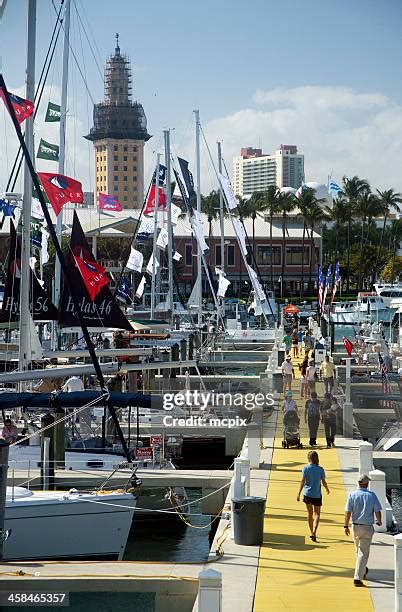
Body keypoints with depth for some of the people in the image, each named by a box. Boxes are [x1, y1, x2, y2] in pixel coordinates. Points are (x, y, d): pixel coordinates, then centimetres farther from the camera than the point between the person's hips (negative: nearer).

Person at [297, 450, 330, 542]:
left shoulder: (306, 468, -8)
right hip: (317, 495, 0)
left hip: (307, 494, 0)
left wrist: (299, 493, -7)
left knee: (310, 513, 16)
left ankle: (312, 532, 24)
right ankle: (314, 532, -15)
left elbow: (303, 481, -11)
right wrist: (327, 489, 20)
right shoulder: (320, 469, -5)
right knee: (317, 514, 4)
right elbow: (324, 482, 0)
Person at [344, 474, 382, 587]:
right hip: (368, 527, -2)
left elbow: (348, 512, -8)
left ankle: (362, 571, 41)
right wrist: (379, 521, 16)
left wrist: (346, 526, 1)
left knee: (358, 551, 23)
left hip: (356, 526, 2)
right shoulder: (372, 495, -7)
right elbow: (377, 512, -4)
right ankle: (358, 578, -11)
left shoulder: (352, 495, -5)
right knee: (363, 553, -2)